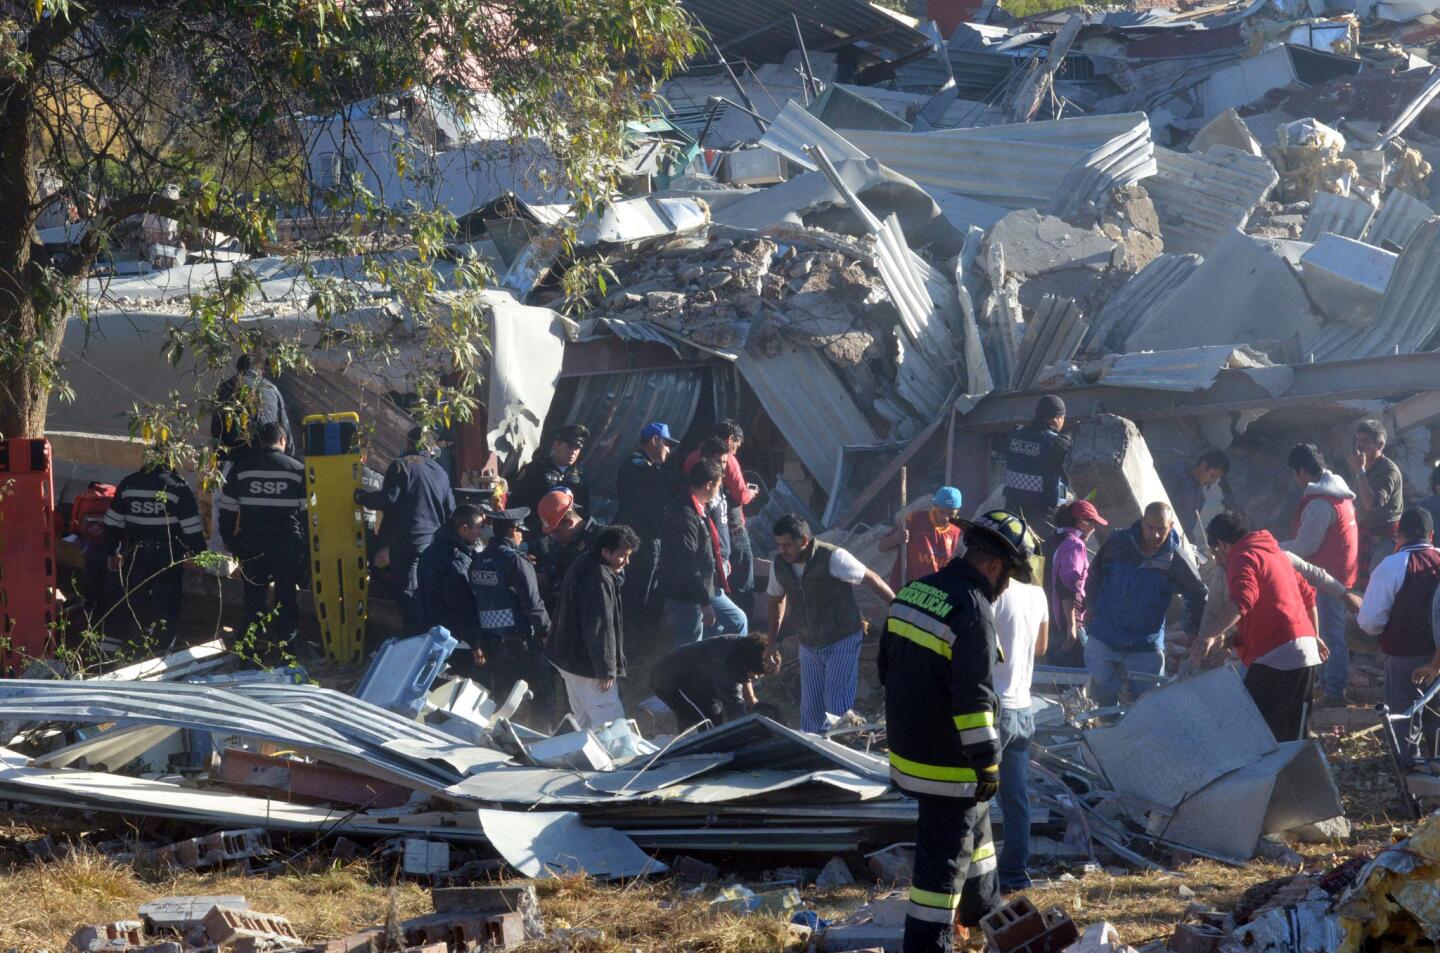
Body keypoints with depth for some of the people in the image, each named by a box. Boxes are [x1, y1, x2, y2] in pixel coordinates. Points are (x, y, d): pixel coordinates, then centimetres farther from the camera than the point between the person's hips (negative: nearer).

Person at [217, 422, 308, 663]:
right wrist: (307, 548, 8)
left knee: (254, 598, 10)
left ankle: (257, 649, 9)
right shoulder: (297, 469, -1)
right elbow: (308, 512, 1)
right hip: (288, 545, -1)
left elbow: (227, 509, 4)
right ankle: (284, 648, 6)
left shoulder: (241, 468, 2)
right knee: (286, 598, 8)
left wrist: (230, 541, 15)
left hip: (252, 546, 1)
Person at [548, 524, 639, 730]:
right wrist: (606, 669, -22)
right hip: (586, 664, -11)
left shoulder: (582, 566, 12)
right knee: (610, 722, -13)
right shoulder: (599, 578, -22)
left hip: (569, 657, 11)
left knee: (584, 719, 16)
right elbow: (601, 627, -24)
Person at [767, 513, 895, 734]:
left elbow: (871, 579, -13)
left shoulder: (832, 558, -22)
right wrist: (772, 641, 16)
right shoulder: (779, 566, -4)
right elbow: (776, 600, 15)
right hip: (809, 647, 6)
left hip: (843, 641, -6)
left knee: (837, 707, -12)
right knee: (810, 710, 7)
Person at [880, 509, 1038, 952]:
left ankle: (983, 910, 46)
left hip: (907, 745, 9)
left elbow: (887, 666, 15)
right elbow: (973, 698, -24)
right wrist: (988, 761, -16)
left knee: (974, 822, 29)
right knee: (945, 853, 0)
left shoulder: (914, 592, 5)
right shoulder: (974, 612, -22)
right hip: (948, 762, -9)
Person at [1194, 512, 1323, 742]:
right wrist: (1314, 637, 44)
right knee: (1294, 739, 15)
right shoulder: (1274, 552, 23)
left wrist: (1209, 635, -38)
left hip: (1276, 657, -10)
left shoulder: (1243, 558, -8)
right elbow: (1307, 595, 32)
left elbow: (1242, 601, -27)